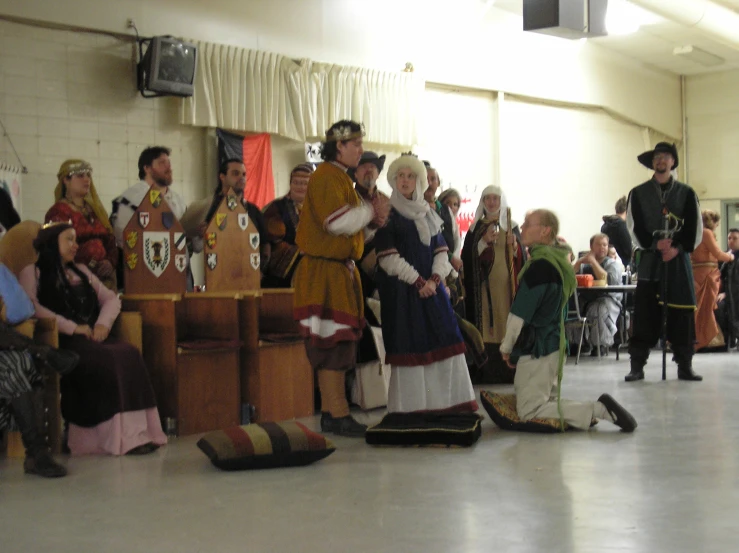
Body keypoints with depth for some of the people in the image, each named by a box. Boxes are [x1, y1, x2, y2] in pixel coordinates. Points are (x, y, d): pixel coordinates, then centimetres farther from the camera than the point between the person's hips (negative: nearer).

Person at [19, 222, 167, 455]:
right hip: (60, 341, -6)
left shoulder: (81, 271, 29)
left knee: (129, 354, -25)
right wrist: (72, 327, -18)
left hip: (91, 338, 6)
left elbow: (111, 299, 20)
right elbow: (32, 307, -10)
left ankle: (135, 433, -31)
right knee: (106, 360, -33)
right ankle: (118, 437, -31)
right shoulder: (32, 272, 9)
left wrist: (103, 323, -2)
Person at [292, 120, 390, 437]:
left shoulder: (340, 177, 20)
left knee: (337, 344, 11)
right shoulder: (325, 177, -12)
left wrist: (374, 216, 3)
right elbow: (338, 221, -23)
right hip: (324, 272, -10)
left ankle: (330, 413, 16)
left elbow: (353, 226, 23)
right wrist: (371, 211, -9)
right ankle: (338, 415, -6)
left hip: (342, 271, 10)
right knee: (331, 344, -8)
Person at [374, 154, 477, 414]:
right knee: (410, 346, -6)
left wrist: (435, 279, -8)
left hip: (431, 286, 5)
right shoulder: (388, 215, -1)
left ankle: (448, 402, 5)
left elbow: (441, 251, 11)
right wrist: (418, 281, -13)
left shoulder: (428, 214, 16)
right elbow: (388, 258, -9)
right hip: (401, 290, -5)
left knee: (444, 341, -1)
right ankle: (412, 409, -2)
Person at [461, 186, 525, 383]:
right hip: (485, 284, -1)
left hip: (507, 283, 1)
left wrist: (514, 245, -13)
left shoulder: (512, 227, 10)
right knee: (487, 324, -6)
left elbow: (522, 257, 6)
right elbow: (467, 257, 0)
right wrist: (484, 241, -12)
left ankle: (508, 370, 0)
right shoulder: (476, 228, 9)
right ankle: (488, 372, -5)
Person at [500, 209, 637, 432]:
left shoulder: (540, 265, -18)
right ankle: (601, 408, 7)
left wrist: (506, 347, -2)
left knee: (529, 412, -9)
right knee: (549, 401, 20)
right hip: (555, 344, 10)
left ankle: (598, 410, -13)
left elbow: (520, 314, -17)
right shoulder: (558, 262, 12)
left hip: (536, 349, -10)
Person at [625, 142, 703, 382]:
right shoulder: (638, 193, 7)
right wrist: (655, 244, -15)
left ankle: (685, 367, 6)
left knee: (682, 314, -1)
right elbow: (635, 227, 1)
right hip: (649, 259, -1)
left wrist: (677, 248, -12)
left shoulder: (686, 193, 9)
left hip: (679, 259, 1)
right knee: (644, 313, -5)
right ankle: (637, 366, 0)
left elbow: (695, 229, 3)